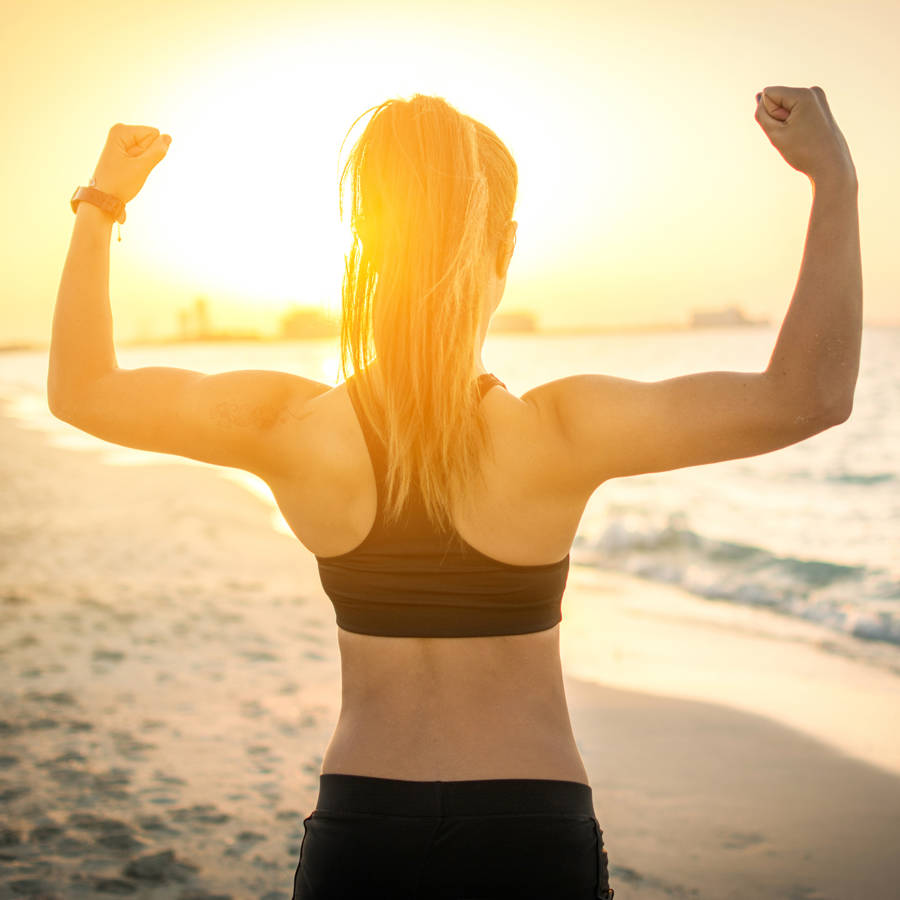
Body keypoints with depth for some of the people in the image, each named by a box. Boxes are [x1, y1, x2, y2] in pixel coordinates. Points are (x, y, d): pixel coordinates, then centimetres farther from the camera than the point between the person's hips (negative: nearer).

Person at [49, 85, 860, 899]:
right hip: (534, 832, -2)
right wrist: (835, 179, -12)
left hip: (355, 830, 2)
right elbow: (810, 397, -17)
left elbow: (81, 391, 1)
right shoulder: (558, 435, -20)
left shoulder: (292, 430, -13)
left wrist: (100, 204, 8)